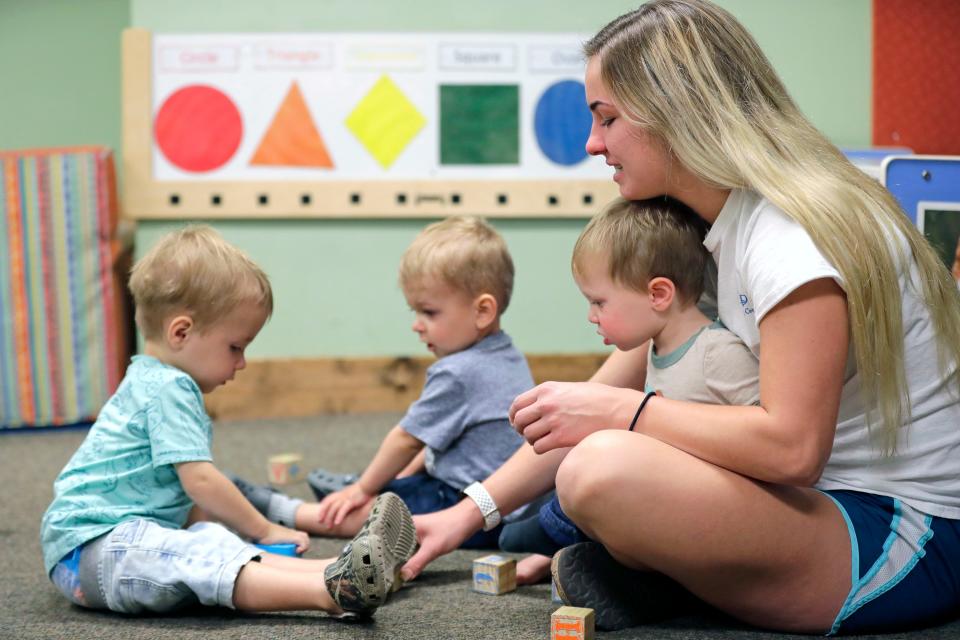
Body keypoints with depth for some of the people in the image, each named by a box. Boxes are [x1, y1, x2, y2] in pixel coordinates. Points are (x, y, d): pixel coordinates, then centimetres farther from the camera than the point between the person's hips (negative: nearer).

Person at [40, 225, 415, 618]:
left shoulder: (153, 383, 20)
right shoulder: (168, 389, -14)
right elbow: (199, 479, -19)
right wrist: (263, 531, -9)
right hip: (89, 547, -11)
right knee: (200, 558, -32)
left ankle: (337, 573, -34)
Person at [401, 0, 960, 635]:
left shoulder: (792, 230, -20)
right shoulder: (715, 230, 11)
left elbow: (791, 446, -28)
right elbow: (607, 398, 12)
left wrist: (620, 411, -19)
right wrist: (472, 512, 8)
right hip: (830, 500, 10)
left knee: (605, 469, -29)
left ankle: (647, 586, 0)